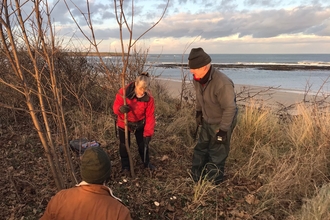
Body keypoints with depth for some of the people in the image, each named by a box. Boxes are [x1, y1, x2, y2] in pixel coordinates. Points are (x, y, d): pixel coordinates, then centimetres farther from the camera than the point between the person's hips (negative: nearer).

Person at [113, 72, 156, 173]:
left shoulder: (149, 98, -23)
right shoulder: (123, 92, -27)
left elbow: (150, 116, -19)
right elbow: (115, 106, -20)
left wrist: (148, 133, -24)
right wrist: (120, 109, -46)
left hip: (140, 124, 1)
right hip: (124, 123, -1)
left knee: (143, 144, 14)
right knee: (124, 145, 9)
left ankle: (147, 163, 37)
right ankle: (125, 165, 30)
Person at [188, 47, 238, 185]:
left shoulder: (222, 83, -35)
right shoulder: (197, 79, -11)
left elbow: (230, 108, -28)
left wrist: (223, 130, -23)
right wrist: (198, 112, 17)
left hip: (221, 123, -8)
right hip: (207, 121, 8)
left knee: (217, 154, 5)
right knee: (200, 150, 19)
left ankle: (213, 184, 26)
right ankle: (197, 179, 39)